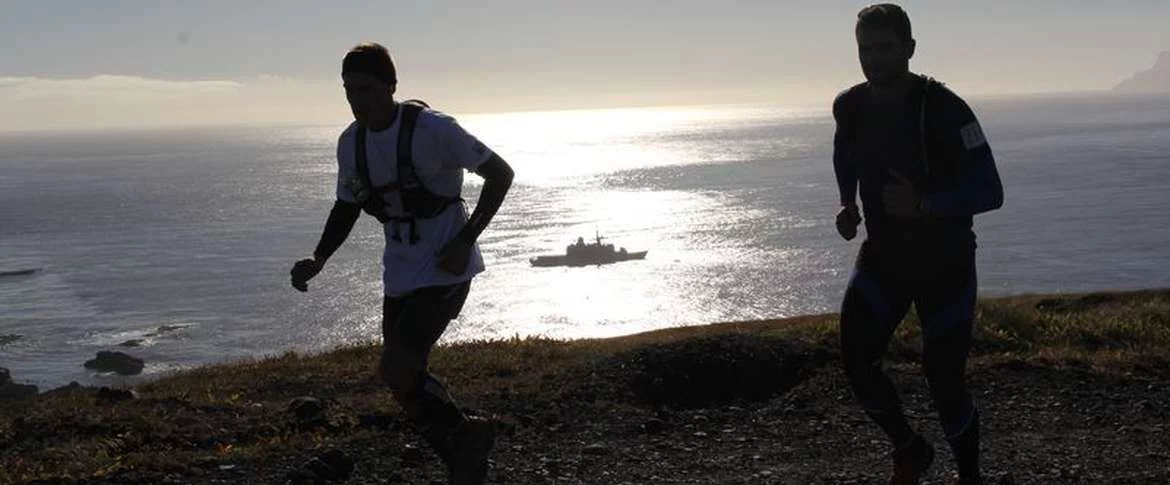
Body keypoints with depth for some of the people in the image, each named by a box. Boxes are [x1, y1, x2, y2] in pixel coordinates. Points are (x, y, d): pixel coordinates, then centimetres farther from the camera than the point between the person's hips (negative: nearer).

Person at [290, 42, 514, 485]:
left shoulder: (431, 128, -18)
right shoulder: (350, 143, 2)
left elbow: (500, 174, -11)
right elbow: (347, 208, 16)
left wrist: (465, 241, -18)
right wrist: (318, 259, 0)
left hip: (444, 270, -7)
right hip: (400, 274, 8)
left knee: (395, 370, -18)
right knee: (407, 379, 12)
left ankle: (467, 436, 6)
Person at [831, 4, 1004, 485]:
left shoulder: (943, 109, -21)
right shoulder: (851, 107, -4)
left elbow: (990, 192, -23)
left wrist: (923, 205, -35)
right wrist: (847, 204, 5)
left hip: (945, 262, -4)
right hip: (882, 256, 4)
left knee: (945, 380, -2)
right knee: (857, 360, -10)